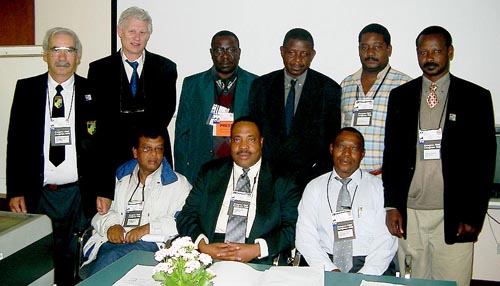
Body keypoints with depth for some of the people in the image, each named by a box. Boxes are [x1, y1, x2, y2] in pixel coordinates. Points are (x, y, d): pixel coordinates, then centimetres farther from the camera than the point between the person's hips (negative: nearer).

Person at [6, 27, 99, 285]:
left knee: (74, 262, 7)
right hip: (36, 195, 1)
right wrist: (15, 191, -1)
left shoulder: (92, 92, 2)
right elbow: (15, 142, 5)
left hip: (79, 196, -1)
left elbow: (103, 145, 1)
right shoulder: (26, 89, 5)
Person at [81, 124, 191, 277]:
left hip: (150, 243, -2)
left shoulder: (177, 183, 13)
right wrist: (110, 225, -3)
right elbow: (100, 211, 21)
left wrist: (147, 228, -12)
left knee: (111, 258, -34)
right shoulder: (120, 178, 25)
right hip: (112, 241, 3)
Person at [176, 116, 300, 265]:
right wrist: (204, 246, -9)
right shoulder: (210, 173, 13)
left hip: (260, 265, 0)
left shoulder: (280, 179, 6)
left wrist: (257, 249, -14)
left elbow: (293, 228, -1)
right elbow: (186, 217, 9)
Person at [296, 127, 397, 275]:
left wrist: (364, 276, -15)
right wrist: (330, 270, -11)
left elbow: (386, 240, -1)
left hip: (367, 266, 0)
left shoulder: (378, 187, 6)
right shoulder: (314, 187, 10)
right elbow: (304, 237, 3)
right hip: (325, 265, 1)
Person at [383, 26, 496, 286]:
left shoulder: (475, 97, 3)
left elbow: (485, 159, 1)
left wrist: (474, 215, -5)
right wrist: (392, 205, 1)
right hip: (409, 214, 2)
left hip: (453, 215, -1)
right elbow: (391, 152, 7)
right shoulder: (400, 96, 9)